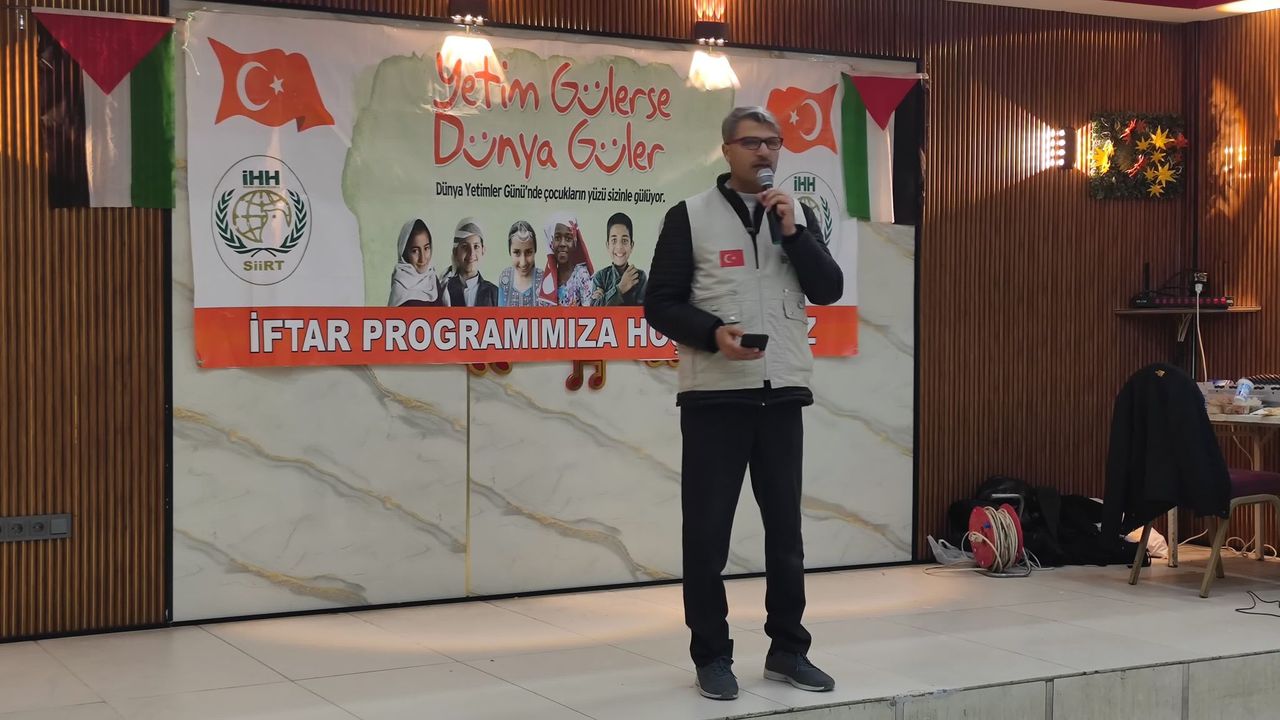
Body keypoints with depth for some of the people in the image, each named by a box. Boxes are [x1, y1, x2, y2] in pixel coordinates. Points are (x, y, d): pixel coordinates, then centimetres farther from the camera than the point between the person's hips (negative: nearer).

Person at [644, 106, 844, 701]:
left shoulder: (796, 214, 11)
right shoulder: (690, 215, -1)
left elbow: (828, 292, 2)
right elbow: (660, 304, -4)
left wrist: (793, 231, -9)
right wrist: (714, 333, -20)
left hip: (782, 393, 4)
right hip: (714, 394, -3)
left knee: (785, 527, 10)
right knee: (707, 530, 1)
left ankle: (788, 648, 21)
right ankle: (711, 656, 12)